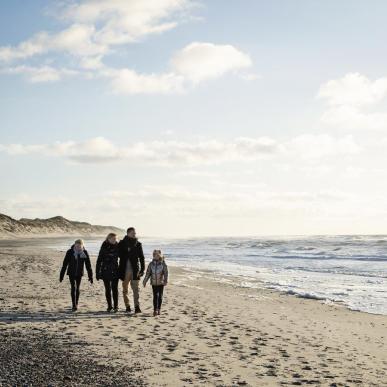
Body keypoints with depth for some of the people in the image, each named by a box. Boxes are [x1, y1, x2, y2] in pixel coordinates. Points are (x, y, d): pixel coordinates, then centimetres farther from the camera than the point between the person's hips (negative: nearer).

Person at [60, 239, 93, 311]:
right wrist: (61, 275, -7)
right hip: (71, 273, -2)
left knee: (78, 288, 8)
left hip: (79, 273, 2)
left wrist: (90, 276, -4)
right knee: (73, 288, -9)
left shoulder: (85, 252, -9)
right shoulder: (70, 252, -13)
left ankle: (76, 303, 26)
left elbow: (88, 265, -4)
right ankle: (74, 305, -7)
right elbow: (65, 264, -8)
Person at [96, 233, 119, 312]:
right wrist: (97, 273, -4)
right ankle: (109, 306, 13)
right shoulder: (104, 247, -4)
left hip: (115, 271, 1)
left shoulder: (117, 247, 2)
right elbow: (99, 260, -1)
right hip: (106, 271, -1)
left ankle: (116, 306, 1)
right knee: (108, 289, 5)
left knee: (115, 288, -3)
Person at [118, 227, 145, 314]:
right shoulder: (122, 244, 3)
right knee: (125, 289, 8)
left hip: (135, 270, -1)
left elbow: (141, 258, 7)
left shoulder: (138, 244, 5)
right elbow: (119, 255, 3)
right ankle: (127, 306, 18)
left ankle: (137, 307, -13)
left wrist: (142, 269, 3)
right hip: (125, 270, 1)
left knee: (136, 288, -9)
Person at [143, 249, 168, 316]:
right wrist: (145, 281, 6)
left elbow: (166, 273, -7)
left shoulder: (163, 264, -4)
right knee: (155, 296, -2)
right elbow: (148, 273, 8)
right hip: (154, 283, 1)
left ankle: (158, 309, 16)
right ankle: (155, 310, 0)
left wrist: (165, 281, -18)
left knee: (160, 296, 4)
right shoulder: (151, 264, 3)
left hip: (161, 283, -1)